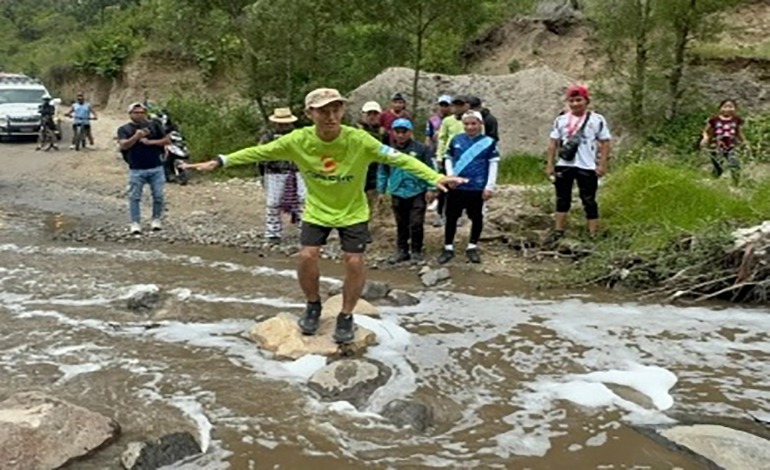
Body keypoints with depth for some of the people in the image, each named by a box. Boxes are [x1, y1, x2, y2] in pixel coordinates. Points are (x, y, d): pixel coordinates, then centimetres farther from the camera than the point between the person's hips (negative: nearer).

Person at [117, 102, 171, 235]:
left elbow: (167, 140, 4)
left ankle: (156, 219, 20)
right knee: (134, 197, -1)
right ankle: (135, 223, 5)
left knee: (158, 196, 4)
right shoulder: (124, 129, 4)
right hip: (136, 170, -1)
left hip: (156, 168, 1)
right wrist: (136, 137, -27)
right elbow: (123, 145, -11)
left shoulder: (154, 125, 8)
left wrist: (150, 142, -9)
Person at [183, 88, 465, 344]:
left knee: (354, 262, -4)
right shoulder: (298, 140, -20)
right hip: (317, 210, 1)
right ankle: (313, 306, 20)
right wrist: (219, 162, -17)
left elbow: (399, 159, -26)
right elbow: (258, 152, -12)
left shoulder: (359, 140, -26)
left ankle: (346, 317, 19)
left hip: (353, 212, -1)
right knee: (307, 256, -9)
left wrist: (434, 177, -36)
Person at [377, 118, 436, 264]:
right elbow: (383, 172, 11)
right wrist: (381, 191, 11)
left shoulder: (421, 149, -5)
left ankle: (416, 251, 13)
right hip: (397, 194, 3)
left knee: (416, 224, -2)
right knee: (401, 225, 13)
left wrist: (431, 189, -5)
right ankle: (401, 251, 24)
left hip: (417, 193, -3)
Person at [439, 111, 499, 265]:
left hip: (477, 188, -2)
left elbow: (493, 164, -3)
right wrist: (450, 175, -4)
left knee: (476, 217, 10)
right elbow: (448, 159, 13)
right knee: (451, 217, 7)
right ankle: (448, 248, 18)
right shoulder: (456, 140, 4)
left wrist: (489, 187, -8)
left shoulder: (488, 142, -3)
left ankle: (472, 247, 25)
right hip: (456, 187, 2)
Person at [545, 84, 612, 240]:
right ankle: (558, 231, 17)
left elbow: (605, 143, -2)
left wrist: (602, 164, -10)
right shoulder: (561, 120, 8)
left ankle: (593, 234, 7)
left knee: (589, 201, 2)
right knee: (562, 198, 9)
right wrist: (550, 164, 3)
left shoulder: (597, 120, -1)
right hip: (564, 165, 3)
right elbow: (553, 143, 9)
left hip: (587, 167, -3)